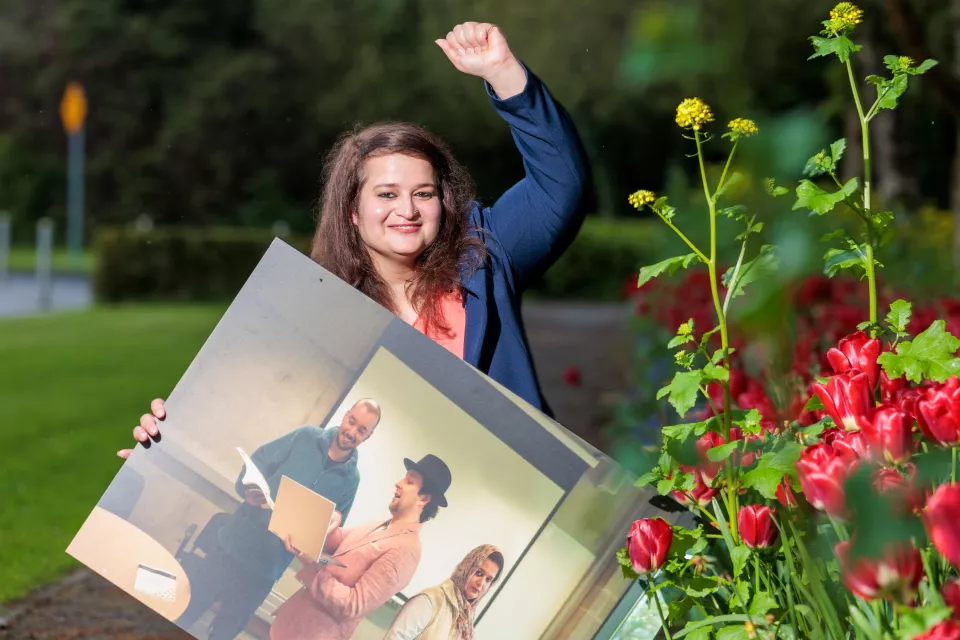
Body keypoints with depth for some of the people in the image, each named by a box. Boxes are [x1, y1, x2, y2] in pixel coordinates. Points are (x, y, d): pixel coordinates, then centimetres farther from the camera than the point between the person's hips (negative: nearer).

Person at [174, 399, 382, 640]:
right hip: (236, 543, 0)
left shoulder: (350, 480, 1)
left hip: (266, 568, 0)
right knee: (183, 613, 7)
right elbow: (258, 461, -1)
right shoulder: (305, 437, -1)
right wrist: (247, 489, -20)